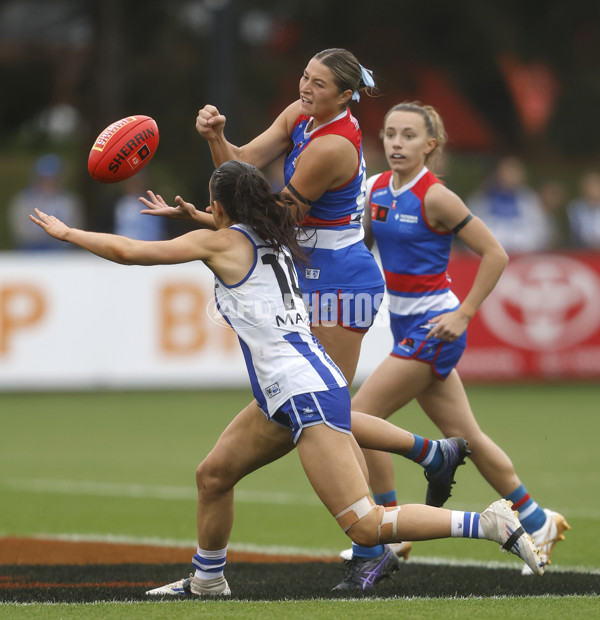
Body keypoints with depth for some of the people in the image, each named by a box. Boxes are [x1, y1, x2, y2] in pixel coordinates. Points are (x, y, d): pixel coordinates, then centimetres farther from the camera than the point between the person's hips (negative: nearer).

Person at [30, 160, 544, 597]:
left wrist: (66, 232, 12)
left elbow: (128, 252, -2)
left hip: (306, 395, -10)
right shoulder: (273, 237, 15)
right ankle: (207, 580, 36)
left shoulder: (220, 243, -6)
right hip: (287, 399, 10)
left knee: (365, 527, -13)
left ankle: (490, 524, -16)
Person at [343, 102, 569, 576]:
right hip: (405, 324, 8)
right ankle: (537, 522, 30)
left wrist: (463, 314, -16)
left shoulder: (435, 197, -16)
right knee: (464, 436, 15)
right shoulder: (377, 189, 5)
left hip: (434, 327, -8)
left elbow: (495, 254, -14)